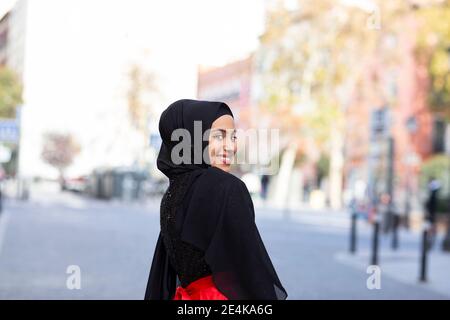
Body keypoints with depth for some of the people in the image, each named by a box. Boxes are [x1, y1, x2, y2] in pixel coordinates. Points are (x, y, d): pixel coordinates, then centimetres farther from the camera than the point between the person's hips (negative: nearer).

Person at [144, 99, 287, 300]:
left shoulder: (173, 190, 6)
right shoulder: (226, 187, -16)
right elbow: (250, 261, -18)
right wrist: (270, 295, -12)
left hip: (187, 295, 7)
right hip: (224, 294, -7)